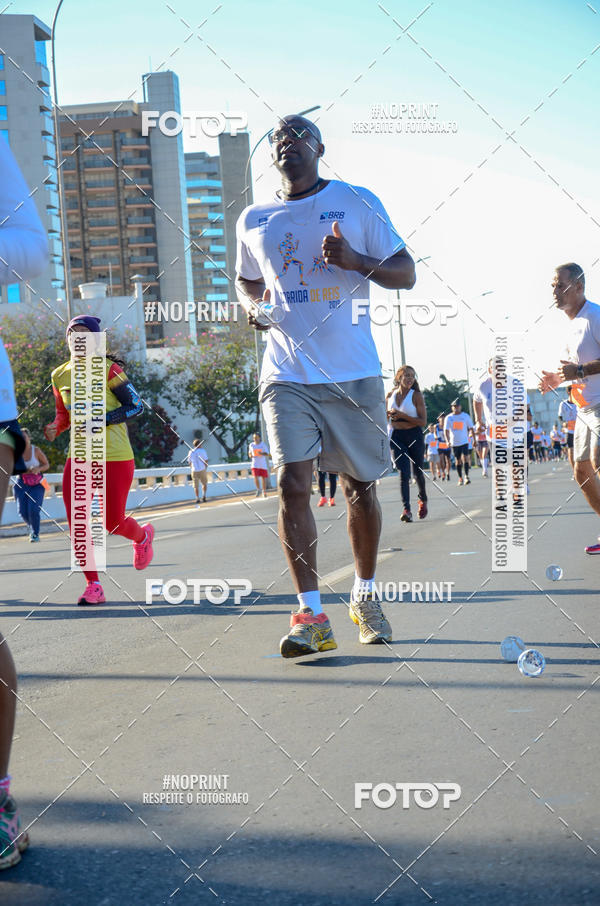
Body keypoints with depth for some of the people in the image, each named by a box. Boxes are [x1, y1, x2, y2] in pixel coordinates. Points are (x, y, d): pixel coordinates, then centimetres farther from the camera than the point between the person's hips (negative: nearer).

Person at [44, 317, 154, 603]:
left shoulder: (108, 369, -9)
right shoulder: (60, 375, 7)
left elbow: (136, 406, -6)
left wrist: (102, 419, -18)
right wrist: (55, 429, -4)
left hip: (115, 456, -4)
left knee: (113, 523, 2)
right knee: (76, 523, -6)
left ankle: (142, 536, 39)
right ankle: (93, 586, 6)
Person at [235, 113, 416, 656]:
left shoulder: (358, 203, 3)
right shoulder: (254, 221, 12)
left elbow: (406, 274, 4)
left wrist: (356, 262, -15)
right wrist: (253, 306, 3)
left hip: (354, 372, -1)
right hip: (287, 375, 1)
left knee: (360, 486, 7)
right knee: (292, 484, -12)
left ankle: (366, 597, 26)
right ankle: (312, 615, -8)